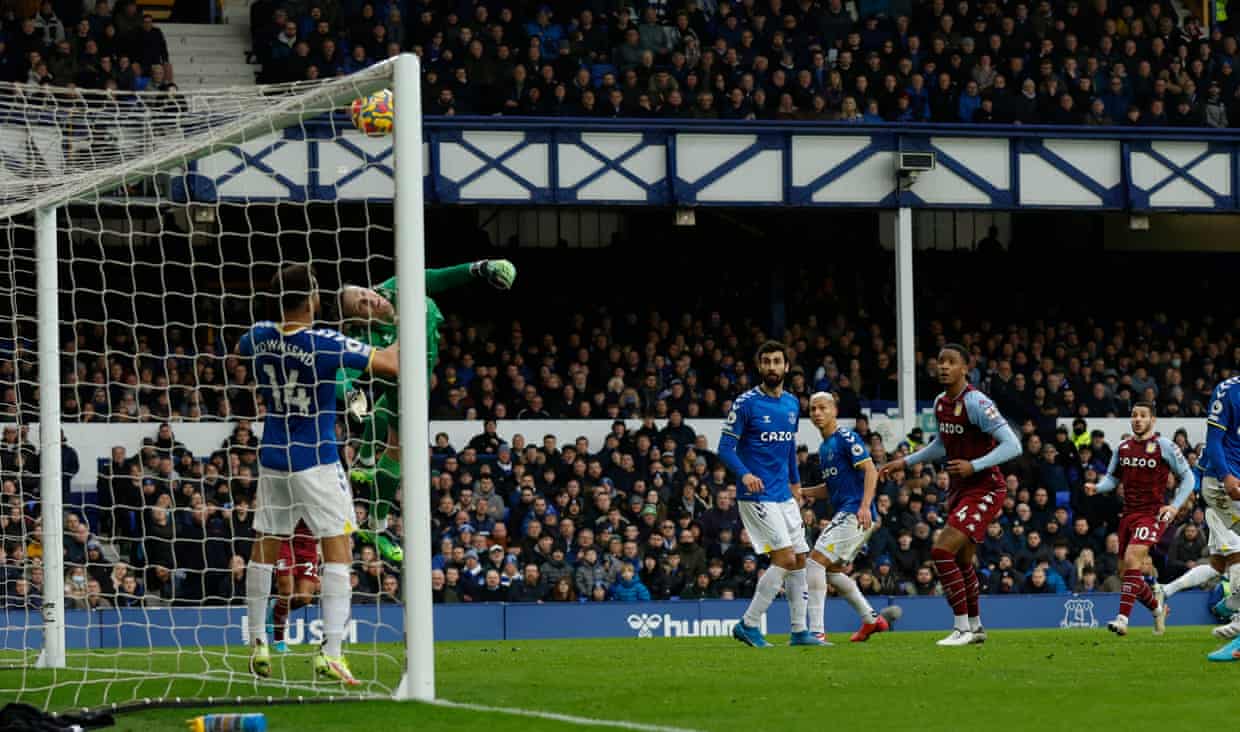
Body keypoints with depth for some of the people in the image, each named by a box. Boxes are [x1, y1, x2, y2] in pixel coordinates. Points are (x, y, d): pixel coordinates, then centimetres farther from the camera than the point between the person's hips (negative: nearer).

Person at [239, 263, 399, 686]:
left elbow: (238, 349, 24)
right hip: (316, 462, -6)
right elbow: (390, 364, -15)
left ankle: (258, 646, 18)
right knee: (337, 551, -4)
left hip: (273, 460, 6)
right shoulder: (325, 344, -18)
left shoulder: (260, 337, -2)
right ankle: (330, 654, -14)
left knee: (265, 548, 15)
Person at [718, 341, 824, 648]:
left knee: (800, 560, 7)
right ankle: (748, 624, -9)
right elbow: (725, 447, -13)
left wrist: (795, 482, 24)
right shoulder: (746, 403, -10)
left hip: (784, 496, 8)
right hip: (757, 495, -7)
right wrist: (744, 474, -28)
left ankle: (800, 631, 14)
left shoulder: (792, 404, 11)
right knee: (785, 558, -15)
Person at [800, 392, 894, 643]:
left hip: (856, 513, -10)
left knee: (815, 562, -16)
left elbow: (870, 471, -17)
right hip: (843, 514, 10)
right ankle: (871, 619, 25)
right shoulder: (824, 447, 20)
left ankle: (817, 630, -19)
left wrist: (865, 505, -28)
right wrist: (801, 492, 14)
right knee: (831, 570, 17)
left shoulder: (846, 438, -9)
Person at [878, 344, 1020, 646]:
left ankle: (962, 627, -10)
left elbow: (1012, 446, -23)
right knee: (961, 561, 16)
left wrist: (973, 466, -28)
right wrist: (905, 462, 21)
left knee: (942, 550, -19)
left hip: (984, 490, -9)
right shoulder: (941, 403, 7)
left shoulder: (976, 403, -19)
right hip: (959, 489, 9)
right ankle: (976, 626, 32)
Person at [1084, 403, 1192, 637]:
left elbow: (1188, 478, 1)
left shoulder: (1163, 446, -5)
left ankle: (1123, 618, -28)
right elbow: (1112, 478, 19)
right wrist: (1096, 487, -3)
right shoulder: (1123, 447, 10)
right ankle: (1157, 609, 33)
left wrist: (1175, 506, -10)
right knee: (1128, 571, 8)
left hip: (1152, 513, -6)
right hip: (1128, 513, 6)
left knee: (1132, 559, -24)